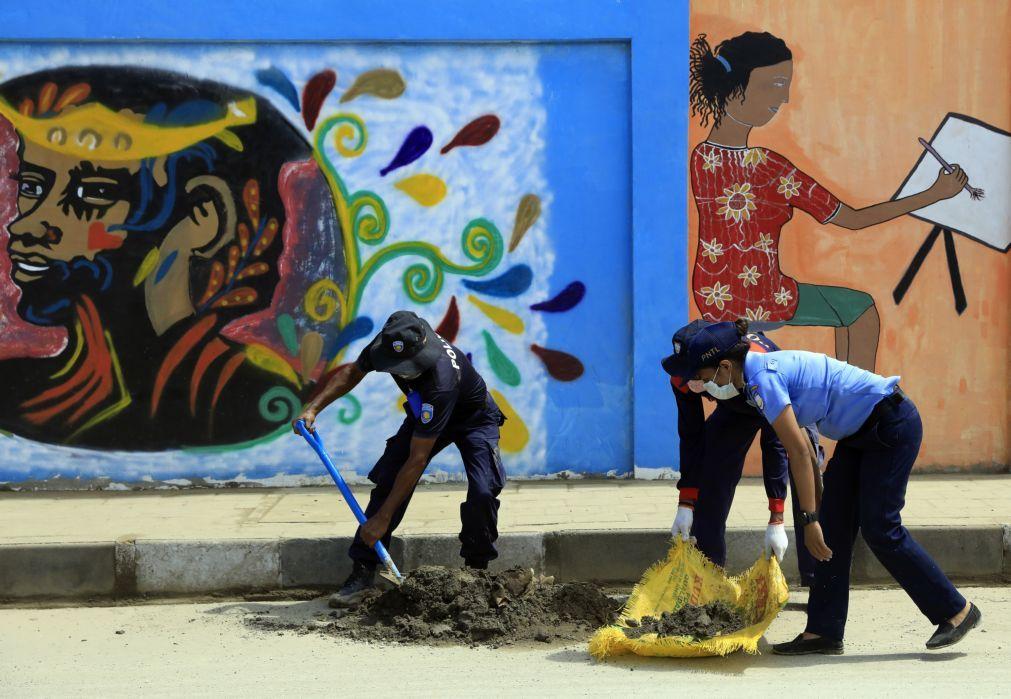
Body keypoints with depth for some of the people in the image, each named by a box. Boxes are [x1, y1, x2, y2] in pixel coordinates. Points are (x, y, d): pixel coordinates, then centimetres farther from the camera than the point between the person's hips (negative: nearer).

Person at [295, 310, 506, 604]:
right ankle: (362, 572, -8)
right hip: (427, 415, 6)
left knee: (483, 493, -26)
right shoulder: (389, 345, -27)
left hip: (474, 418, -6)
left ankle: (476, 571, -5)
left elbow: (418, 459, -39)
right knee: (387, 481, -12)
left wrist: (383, 518, -34)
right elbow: (352, 372, 0)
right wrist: (313, 408, -12)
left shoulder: (440, 380, -45)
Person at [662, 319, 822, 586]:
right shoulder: (682, 379, -31)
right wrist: (685, 504, -18)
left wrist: (776, 521, -39)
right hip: (735, 410, 4)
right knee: (711, 482, -6)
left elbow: (775, 444, -40)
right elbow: (691, 438, -16)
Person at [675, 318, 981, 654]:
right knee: (833, 529, 4)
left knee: (879, 529, -7)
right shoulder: (764, 369, 7)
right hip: (861, 431, 10)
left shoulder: (764, 379, -22)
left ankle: (957, 611, 6)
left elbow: (799, 452, -24)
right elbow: (798, 447, 15)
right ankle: (823, 632, 5)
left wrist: (809, 518, -22)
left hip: (892, 425, -10)